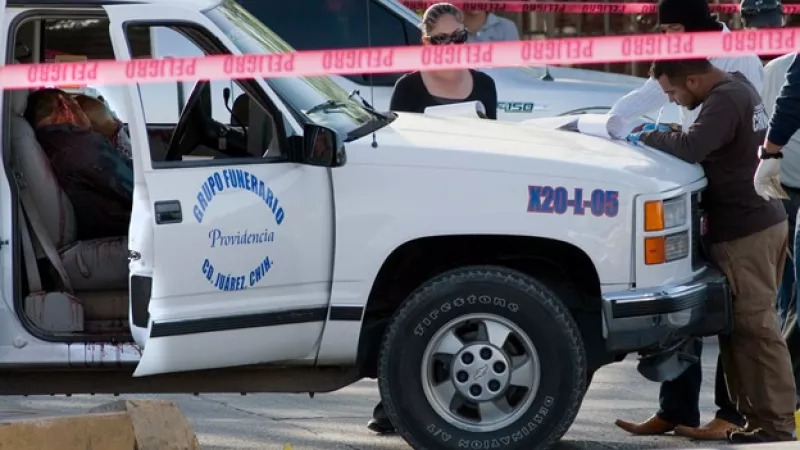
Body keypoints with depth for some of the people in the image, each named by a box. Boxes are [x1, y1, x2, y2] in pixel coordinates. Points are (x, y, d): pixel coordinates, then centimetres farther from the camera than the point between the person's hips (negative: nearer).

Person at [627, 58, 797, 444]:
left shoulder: (725, 100, -18)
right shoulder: (738, 87, 14)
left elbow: (691, 149, -28)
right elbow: (707, 142, 25)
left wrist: (646, 138, -12)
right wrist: (668, 135, 9)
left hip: (744, 231, -10)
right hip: (764, 220, 10)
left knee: (754, 327, -8)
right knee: (745, 326, 12)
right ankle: (760, 416, 15)